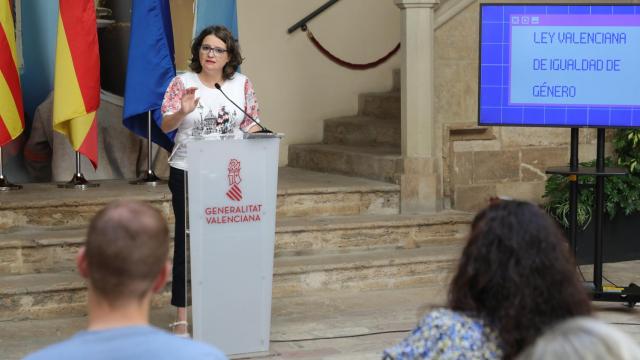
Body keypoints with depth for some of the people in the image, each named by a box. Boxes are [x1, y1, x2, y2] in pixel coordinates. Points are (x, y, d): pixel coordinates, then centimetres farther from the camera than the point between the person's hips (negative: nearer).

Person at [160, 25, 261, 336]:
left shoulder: (242, 84, 6)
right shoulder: (182, 83, -1)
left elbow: (252, 123, 12)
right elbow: (165, 126, -5)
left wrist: (253, 131, -10)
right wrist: (182, 112, -25)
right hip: (187, 172, -2)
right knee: (187, 241, 0)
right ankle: (182, 316, 4)